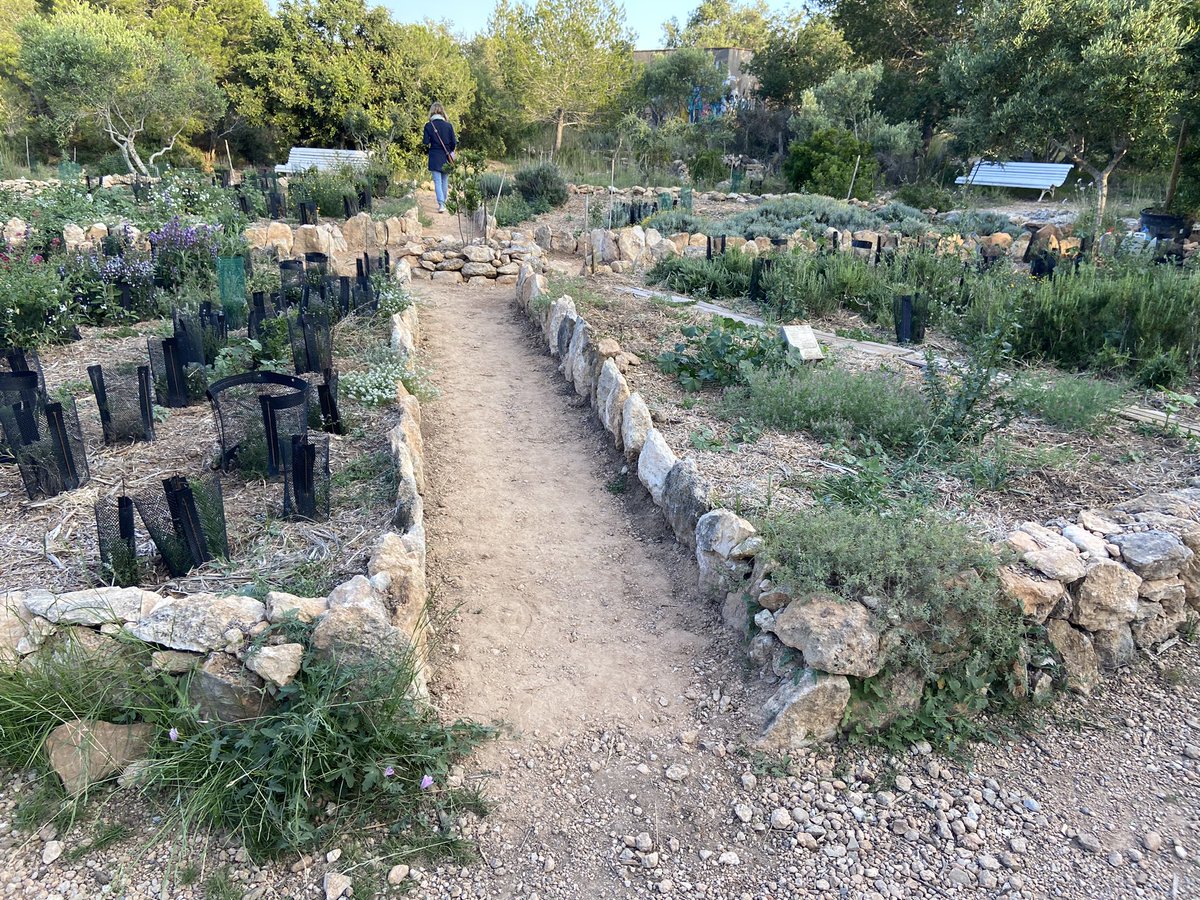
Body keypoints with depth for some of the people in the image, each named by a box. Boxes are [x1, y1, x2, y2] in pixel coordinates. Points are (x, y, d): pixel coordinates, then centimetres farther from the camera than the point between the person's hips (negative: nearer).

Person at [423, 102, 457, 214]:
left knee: (437, 181, -2)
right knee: (445, 180, 14)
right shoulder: (448, 125, -3)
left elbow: (426, 142, -6)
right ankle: (443, 203, 23)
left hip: (434, 157, -2)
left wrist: (423, 141, 17)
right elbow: (454, 142, -3)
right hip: (446, 157, 2)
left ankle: (441, 204, -17)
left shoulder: (428, 126, -6)